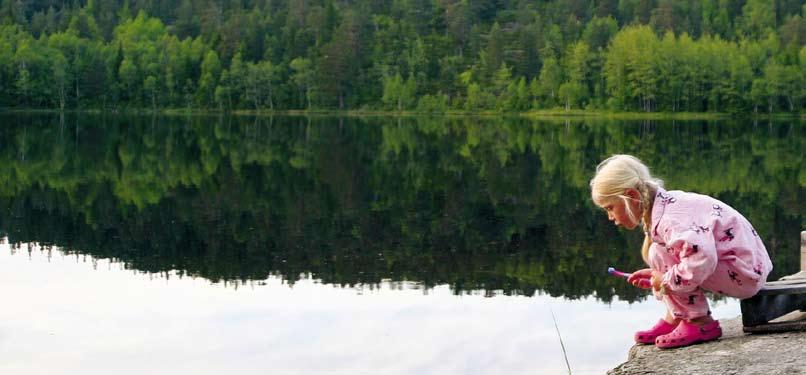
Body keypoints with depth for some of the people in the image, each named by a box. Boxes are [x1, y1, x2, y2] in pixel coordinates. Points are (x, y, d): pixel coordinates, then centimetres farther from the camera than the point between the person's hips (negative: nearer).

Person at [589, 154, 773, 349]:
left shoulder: (671, 218, -24)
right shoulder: (667, 204, 9)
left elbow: (701, 258, -41)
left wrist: (666, 280, -24)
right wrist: (655, 275, 9)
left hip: (745, 273, -11)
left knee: (660, 254, -19)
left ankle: (701, 324, -11)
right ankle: (674, 319, 10)